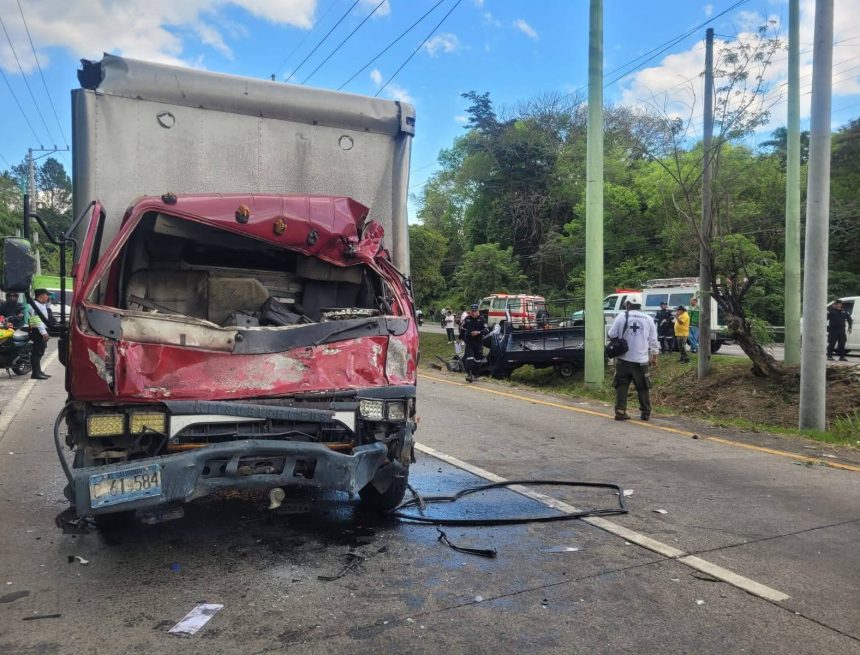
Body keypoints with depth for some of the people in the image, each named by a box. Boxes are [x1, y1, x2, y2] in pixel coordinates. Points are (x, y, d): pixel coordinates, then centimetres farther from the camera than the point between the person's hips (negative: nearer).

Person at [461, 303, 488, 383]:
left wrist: (479, 332, -22)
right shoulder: (467, 319, 4)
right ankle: (468, 374, -15)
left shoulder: (481, 319, -3)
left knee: (477, 360, 6)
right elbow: (463, 329, 16)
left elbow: (486, 330, -7)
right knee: (469, 358, -12)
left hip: (478, 343, 0)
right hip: (469, 343, 1)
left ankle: (475, 375, 19)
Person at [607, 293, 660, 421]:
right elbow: (653, 340, 7)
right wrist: (654, 357, 15)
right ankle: (645, 413, 17)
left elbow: (611, 335, -4)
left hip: (624, 359, -1)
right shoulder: (648, 319, 3)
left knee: (622, 386, 6)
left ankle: (620, 411, 0)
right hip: (641, 360, 1)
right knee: (643, 388, 12)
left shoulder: (621, 317, -4)